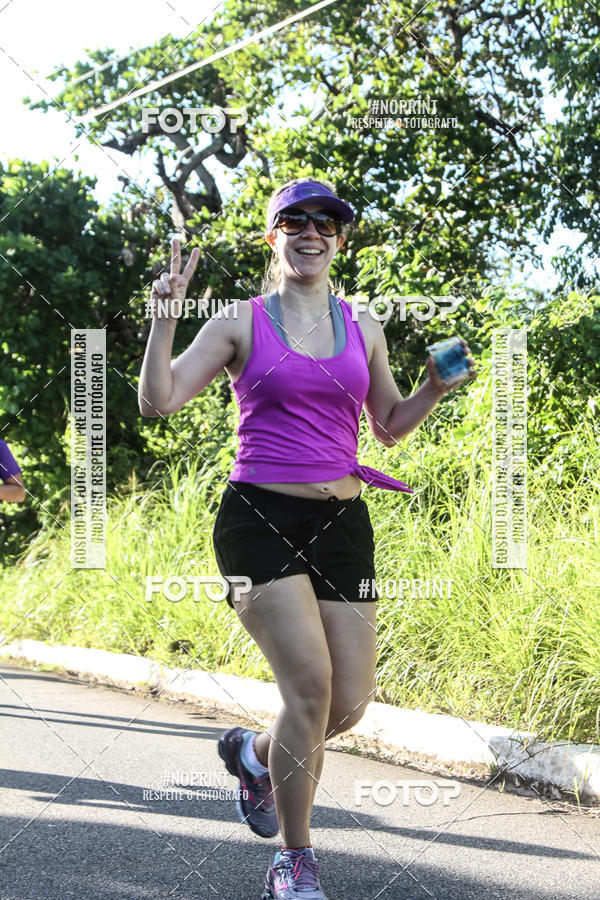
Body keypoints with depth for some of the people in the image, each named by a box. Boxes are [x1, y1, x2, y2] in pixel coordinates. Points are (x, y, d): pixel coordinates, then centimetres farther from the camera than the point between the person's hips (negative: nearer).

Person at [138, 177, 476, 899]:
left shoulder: (362, 326, 13)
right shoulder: (242, 322, 2)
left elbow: (390, 427, 21)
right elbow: (158, 402, -4)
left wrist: (437, 386, 4)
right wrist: (165, 313, -12)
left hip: (341, 523, 5)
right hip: (259, 516, -4)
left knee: (350, 702, 1)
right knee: (310, 685, -17)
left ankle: (253, 752, 35)